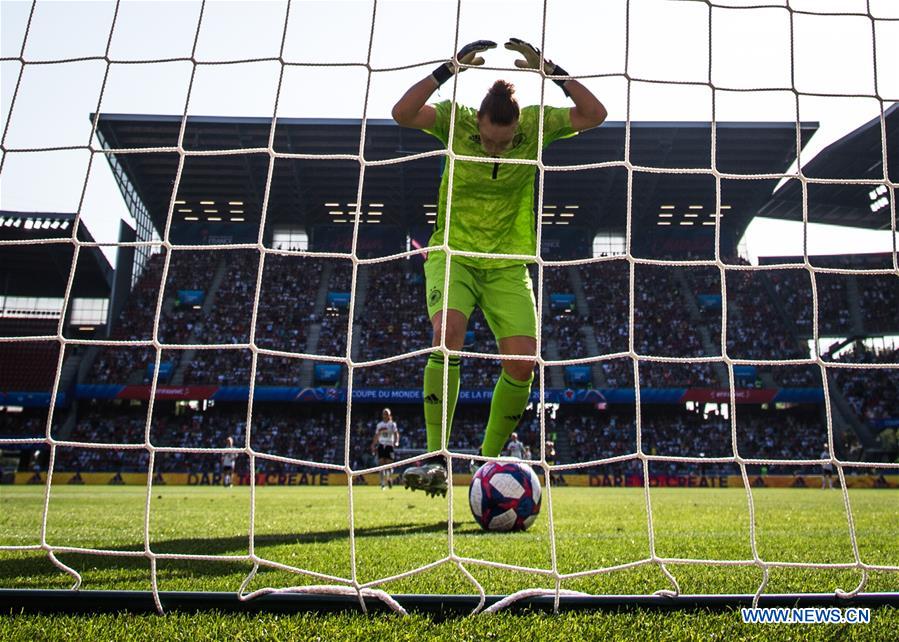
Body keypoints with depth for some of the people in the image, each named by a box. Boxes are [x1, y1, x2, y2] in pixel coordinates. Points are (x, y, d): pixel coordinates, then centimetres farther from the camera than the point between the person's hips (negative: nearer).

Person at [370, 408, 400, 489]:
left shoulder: (392, 424, 2)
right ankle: (383, 483, -6)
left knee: (389, 464, -4)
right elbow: (376, 436, 19)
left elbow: (396, 433, -10)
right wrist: (373, 445, 14)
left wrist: (396, 442, -27)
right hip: (381, 445, 2)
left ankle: (390, 479, 23)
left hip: (389, 445, -2)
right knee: (381, 464, -7)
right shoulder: (379, 424, 12)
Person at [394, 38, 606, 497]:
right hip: (453, 255, -2)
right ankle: (435, 460, -24)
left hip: (508, 266, 2)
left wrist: (549, 71, -20)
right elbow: (402, 113, -24)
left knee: (523, 363, -11)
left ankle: (488, 461, 10)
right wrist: (450, 69, -29)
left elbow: (594, 115, -11)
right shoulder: (456, 121, -10)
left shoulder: (535, 126, -5)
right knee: (448, 332, -31)